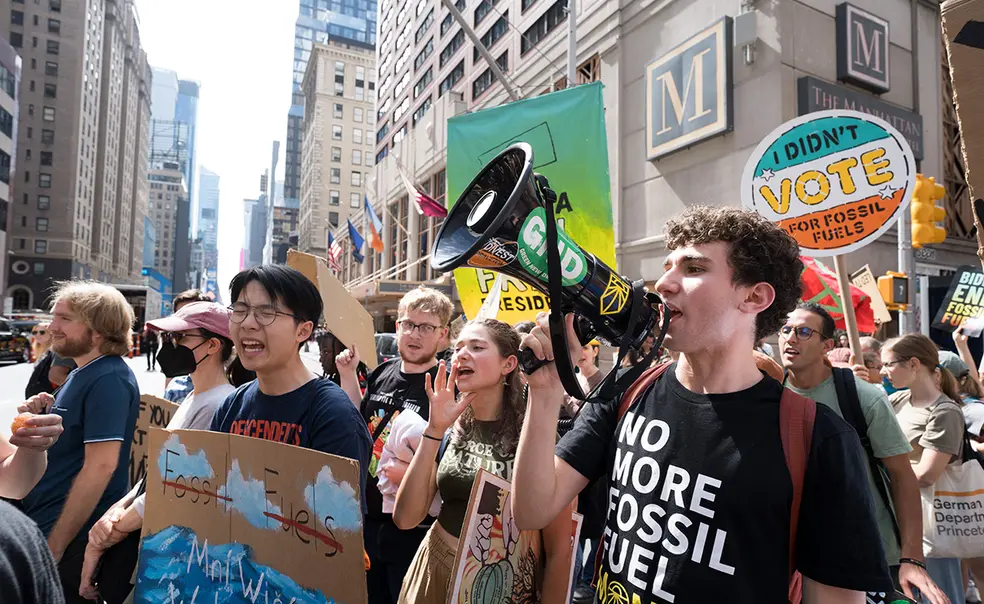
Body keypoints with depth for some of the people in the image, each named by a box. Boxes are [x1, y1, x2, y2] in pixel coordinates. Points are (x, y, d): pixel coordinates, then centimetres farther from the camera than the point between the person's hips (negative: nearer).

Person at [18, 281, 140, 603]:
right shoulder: (81, 373, 10)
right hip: (43, 522, 9)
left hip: (70, 538, -9)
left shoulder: (108, 380, -21)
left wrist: (55, 545, -22)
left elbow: (100, 466, -25)